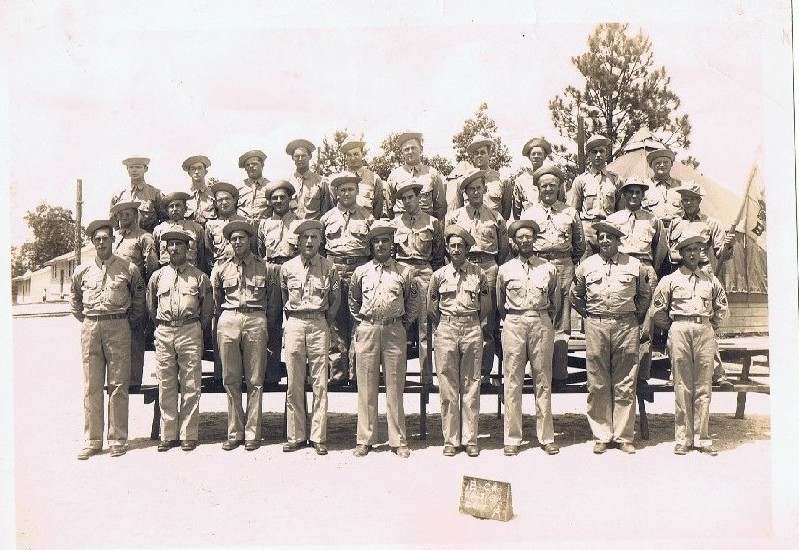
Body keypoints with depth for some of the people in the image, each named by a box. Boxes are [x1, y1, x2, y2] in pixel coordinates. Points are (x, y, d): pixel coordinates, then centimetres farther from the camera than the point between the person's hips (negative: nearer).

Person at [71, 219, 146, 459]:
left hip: (118, 327, -2)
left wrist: (131, 321, 9)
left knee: (118, 385, 0)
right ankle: (92, 441, 11)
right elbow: (74, 296, 26)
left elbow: (139, 296, 13)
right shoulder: (82, 270, 9)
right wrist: (84, 319, 17)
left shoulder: (128, 268, 1)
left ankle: (118, 440, 8)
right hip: (90, 329, 3)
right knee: (91, 387, 4)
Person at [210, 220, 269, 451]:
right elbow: (215, 299, 22)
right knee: (230, 380, 3)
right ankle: (234, 432, 11)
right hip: (228, 320, 2)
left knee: (255, 380, 0)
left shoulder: (263, 267, 8)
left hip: (256, 321, -1)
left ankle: (252, 434, 6)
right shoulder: (221, 269, 12)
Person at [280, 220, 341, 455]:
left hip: (319, 325, -1)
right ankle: (296, 436, 10)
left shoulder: (328, 267, 5)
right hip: (294, 324, 1)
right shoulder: (287, 268, 7)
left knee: (320, 383, -2)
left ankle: (319, 437, 4)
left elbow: (336, 298, 14)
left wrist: (327, 321, 9)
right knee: (294, 384, 2)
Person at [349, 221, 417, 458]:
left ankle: (398, 441, 9)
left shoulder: (404, 272, 6)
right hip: (367, 331, 1)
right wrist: (361, 322, 12)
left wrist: (402, 323, 7)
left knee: (395, 387, 2)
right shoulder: (361, 271, 9)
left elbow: (412, 303, 14)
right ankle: (365, 439, 11)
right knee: (366, 387, 3)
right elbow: (353, 301, 20)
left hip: (394, 331, -1)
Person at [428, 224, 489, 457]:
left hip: (472, 331, 0)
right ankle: (450, 440, 9)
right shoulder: (439, 275, 6)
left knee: (471, 387, 2)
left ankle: (470, 440, 10)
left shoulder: (479, 274, 6)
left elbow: (485, 308, 13)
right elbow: (431, 309, 12)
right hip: (445, 332, 0)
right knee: (448, 388, 1)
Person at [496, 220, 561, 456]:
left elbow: (555, 301, 17)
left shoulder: (548, 268, 8)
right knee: (512, 382, -1)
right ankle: (512, 439, 6)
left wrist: (546, 320, 13)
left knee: (543, 381, 3)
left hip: (541, 324, 0)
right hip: (513, 325, 0)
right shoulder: (505, 269, 8)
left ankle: (546, 437, 11)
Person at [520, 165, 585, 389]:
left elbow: (580, 244, 18)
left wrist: (571, 263, 12)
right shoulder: (528, 213, 10)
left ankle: (559, 374, 5)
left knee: (561, 324, 1)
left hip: (563, 268, 1)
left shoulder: (570, 212, 13)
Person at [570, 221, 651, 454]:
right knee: (598, 386, 3)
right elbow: (575, 295, 18)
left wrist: (635, 316, 10)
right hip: (595, 328, 1)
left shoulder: (634, 265, 8)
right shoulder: (587, 265, 9)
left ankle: (624, 436, 11)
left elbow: (644, 295, 19)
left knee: (625, 386, 2)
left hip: (626, 327, 0)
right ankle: (601, 436, 11)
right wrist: (589, 316, 10)